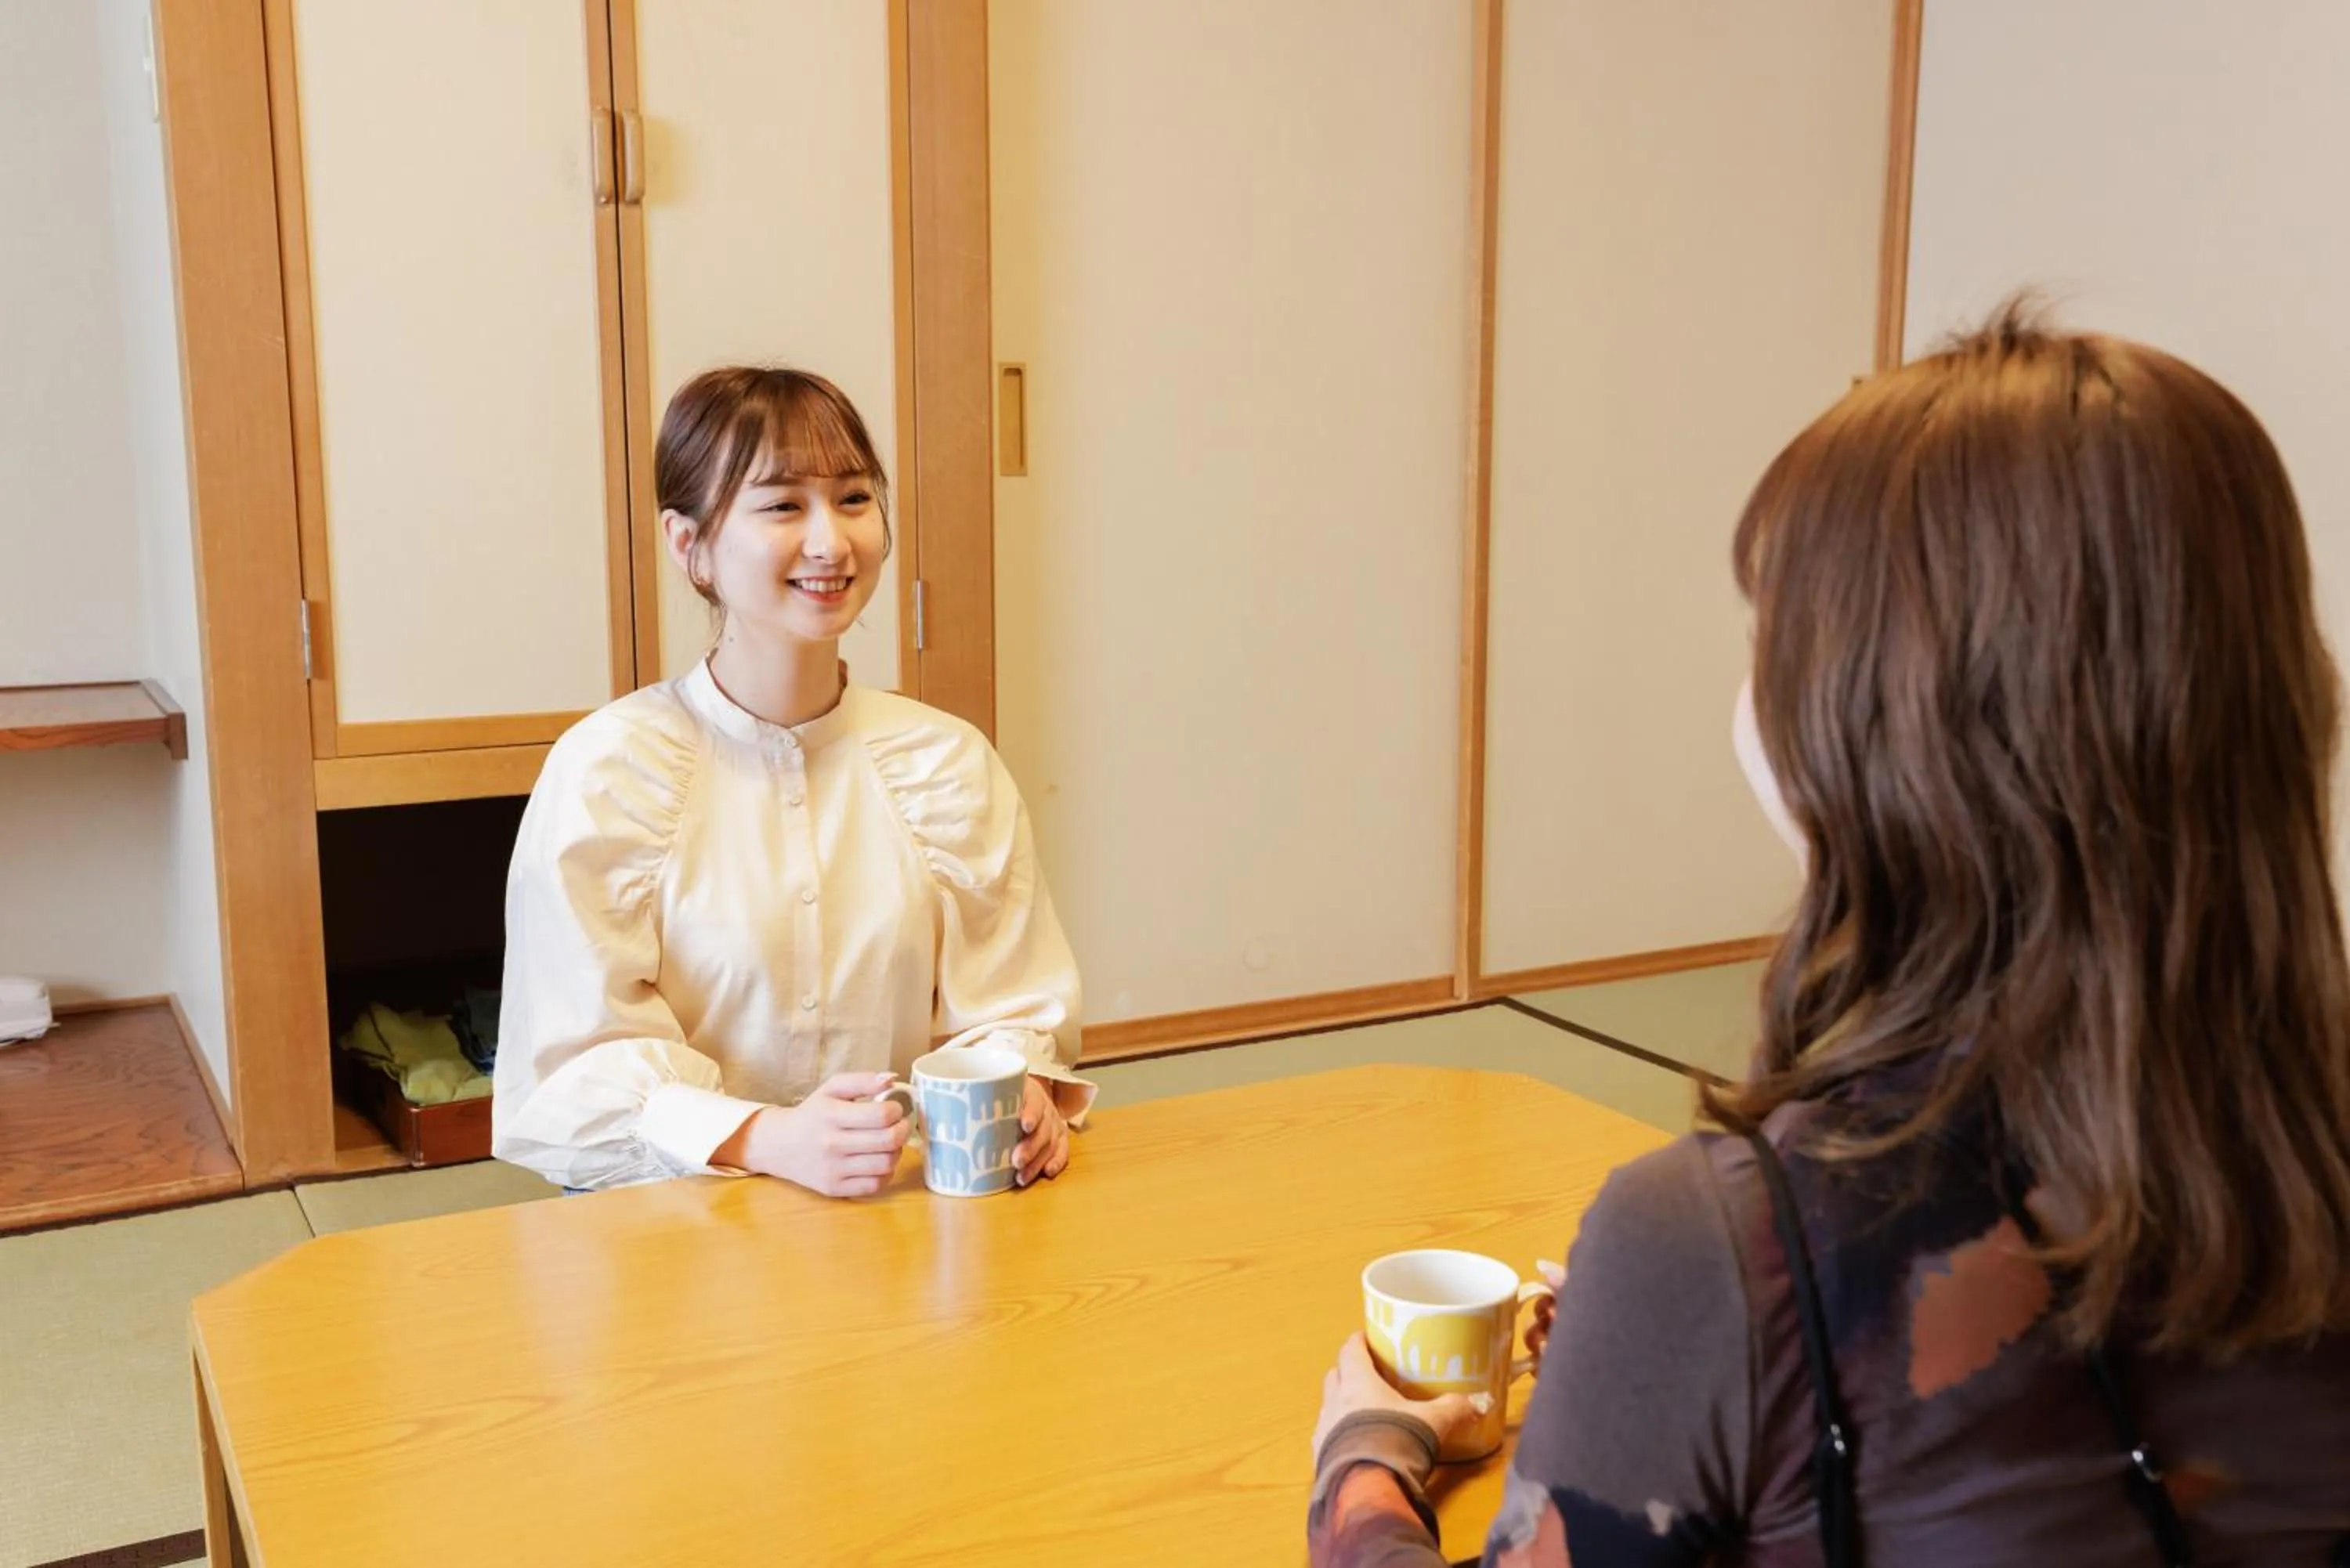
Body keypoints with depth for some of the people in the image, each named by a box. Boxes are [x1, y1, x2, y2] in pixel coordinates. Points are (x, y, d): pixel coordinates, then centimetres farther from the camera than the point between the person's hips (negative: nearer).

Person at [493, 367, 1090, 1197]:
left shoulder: (948, 764, 5)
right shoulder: (607, 770, -7)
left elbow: (1009, 1004, 6)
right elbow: (581, 1067, -11)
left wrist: (1020, 1090, -17)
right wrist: (768, 1139, -28)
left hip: (910, 1213, 2)